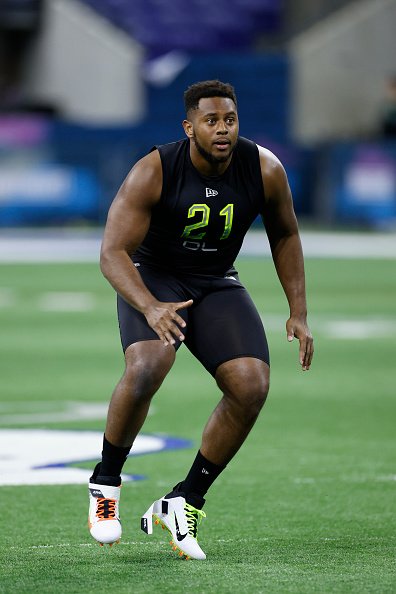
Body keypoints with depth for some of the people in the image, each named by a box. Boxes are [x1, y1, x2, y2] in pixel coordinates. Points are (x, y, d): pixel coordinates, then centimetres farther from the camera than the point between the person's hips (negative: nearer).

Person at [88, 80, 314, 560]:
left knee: (252, 386, -18)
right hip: (152, 278, -4)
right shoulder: (153, 173, -23)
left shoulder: (265, 170, -13)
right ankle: (105, 483, -10)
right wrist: (150, 308, -42)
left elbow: (284, 236, 6)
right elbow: (112, 252, -25)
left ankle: (184, 502, -2)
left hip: (216, 284, 4)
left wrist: (298, 313, 1)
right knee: (147, 366, -33)